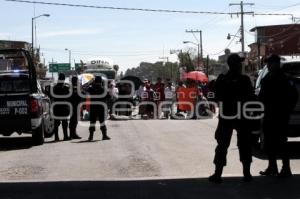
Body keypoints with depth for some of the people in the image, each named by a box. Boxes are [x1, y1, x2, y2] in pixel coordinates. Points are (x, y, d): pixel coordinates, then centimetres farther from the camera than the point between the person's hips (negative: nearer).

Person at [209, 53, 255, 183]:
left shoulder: (221, 80, -5)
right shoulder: (245, 80, -9)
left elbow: (217, 98, 1)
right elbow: (251, 98, -6)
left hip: (225, 116, 1)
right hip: (242, 116, -1)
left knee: (222, 145, 5)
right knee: (244, 145, 10)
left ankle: (218, 174, 1)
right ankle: (247, 174, 10)